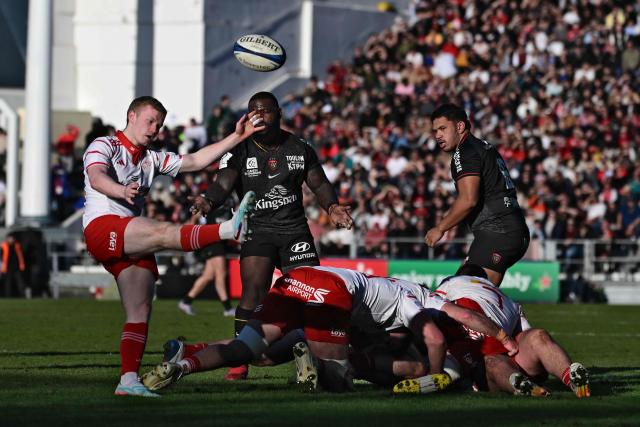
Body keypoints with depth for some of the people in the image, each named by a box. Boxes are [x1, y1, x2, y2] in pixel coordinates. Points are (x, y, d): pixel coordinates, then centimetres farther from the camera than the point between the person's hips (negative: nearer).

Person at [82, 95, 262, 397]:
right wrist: (122, 191, -37)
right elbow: (96, 178, -15)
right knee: (165, 232, -31)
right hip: (102, 227, -8)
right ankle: (229, 229, -50)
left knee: (140, 312, -3)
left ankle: (128, 379, -7)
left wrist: (236, 137, 13)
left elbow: (195, 161, 21)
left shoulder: (152, 159, 28)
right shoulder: (104, 146, 6)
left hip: (132, 244, 8)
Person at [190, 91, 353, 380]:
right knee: (253, 292, -19)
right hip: (257, 230, -2)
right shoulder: (241, 150, -1)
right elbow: (223, 183, -12)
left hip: (295, 230, 2)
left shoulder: (300, 149, 7)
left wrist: (332, 207, -6)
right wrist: (208, 202, -34)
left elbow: (319, 183, 14)